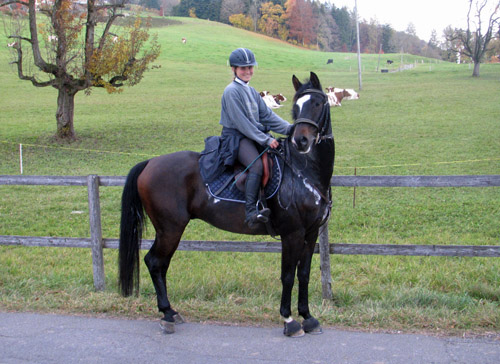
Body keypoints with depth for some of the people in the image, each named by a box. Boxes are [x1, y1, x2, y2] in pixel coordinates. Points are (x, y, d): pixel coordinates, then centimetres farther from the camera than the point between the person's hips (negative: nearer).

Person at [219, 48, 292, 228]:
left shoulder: (252, 91, 18)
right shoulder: (231, 91, -7)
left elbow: (267, 115, 14)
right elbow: (241, 122, -15)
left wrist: (289, 128, -1)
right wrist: (265, 140, -19)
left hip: (256, 135, 9)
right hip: (236, 137, -9)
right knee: (257, 164, -32)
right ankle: (251, 212, -37)